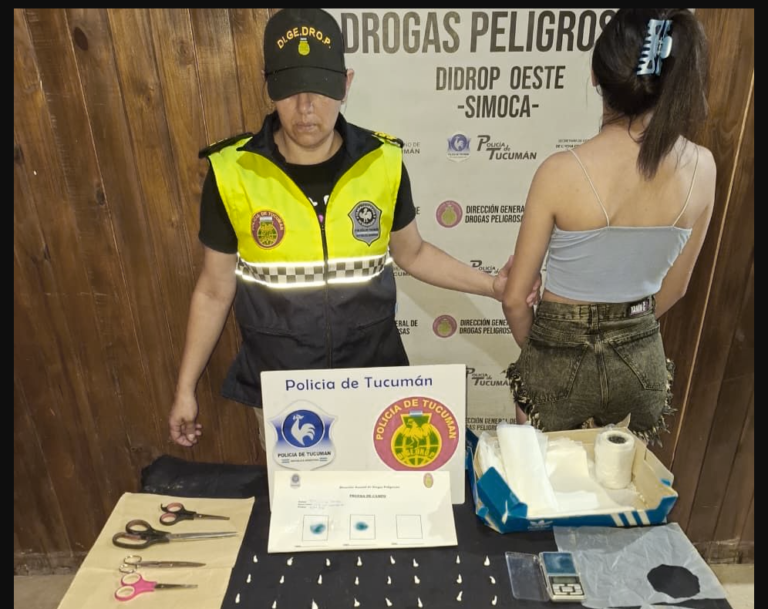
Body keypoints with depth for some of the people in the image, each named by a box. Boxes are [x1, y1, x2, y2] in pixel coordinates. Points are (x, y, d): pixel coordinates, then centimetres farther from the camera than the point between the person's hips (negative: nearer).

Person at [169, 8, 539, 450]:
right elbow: (215, 290, -2)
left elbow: (413, 254, 7)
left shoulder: (382, 163, -10)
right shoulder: (233, 173, -13)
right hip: (278, 390, 0)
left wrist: (492, 286, -2)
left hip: (370, 380, 1)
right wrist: (186, 387, 2)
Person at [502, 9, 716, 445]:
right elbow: (675, 287, 3)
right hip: (643, 360, 4)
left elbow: (515, 298, -14)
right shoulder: (702, 167, -11)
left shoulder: (563, 172, -23)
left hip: (561, 359, -3)